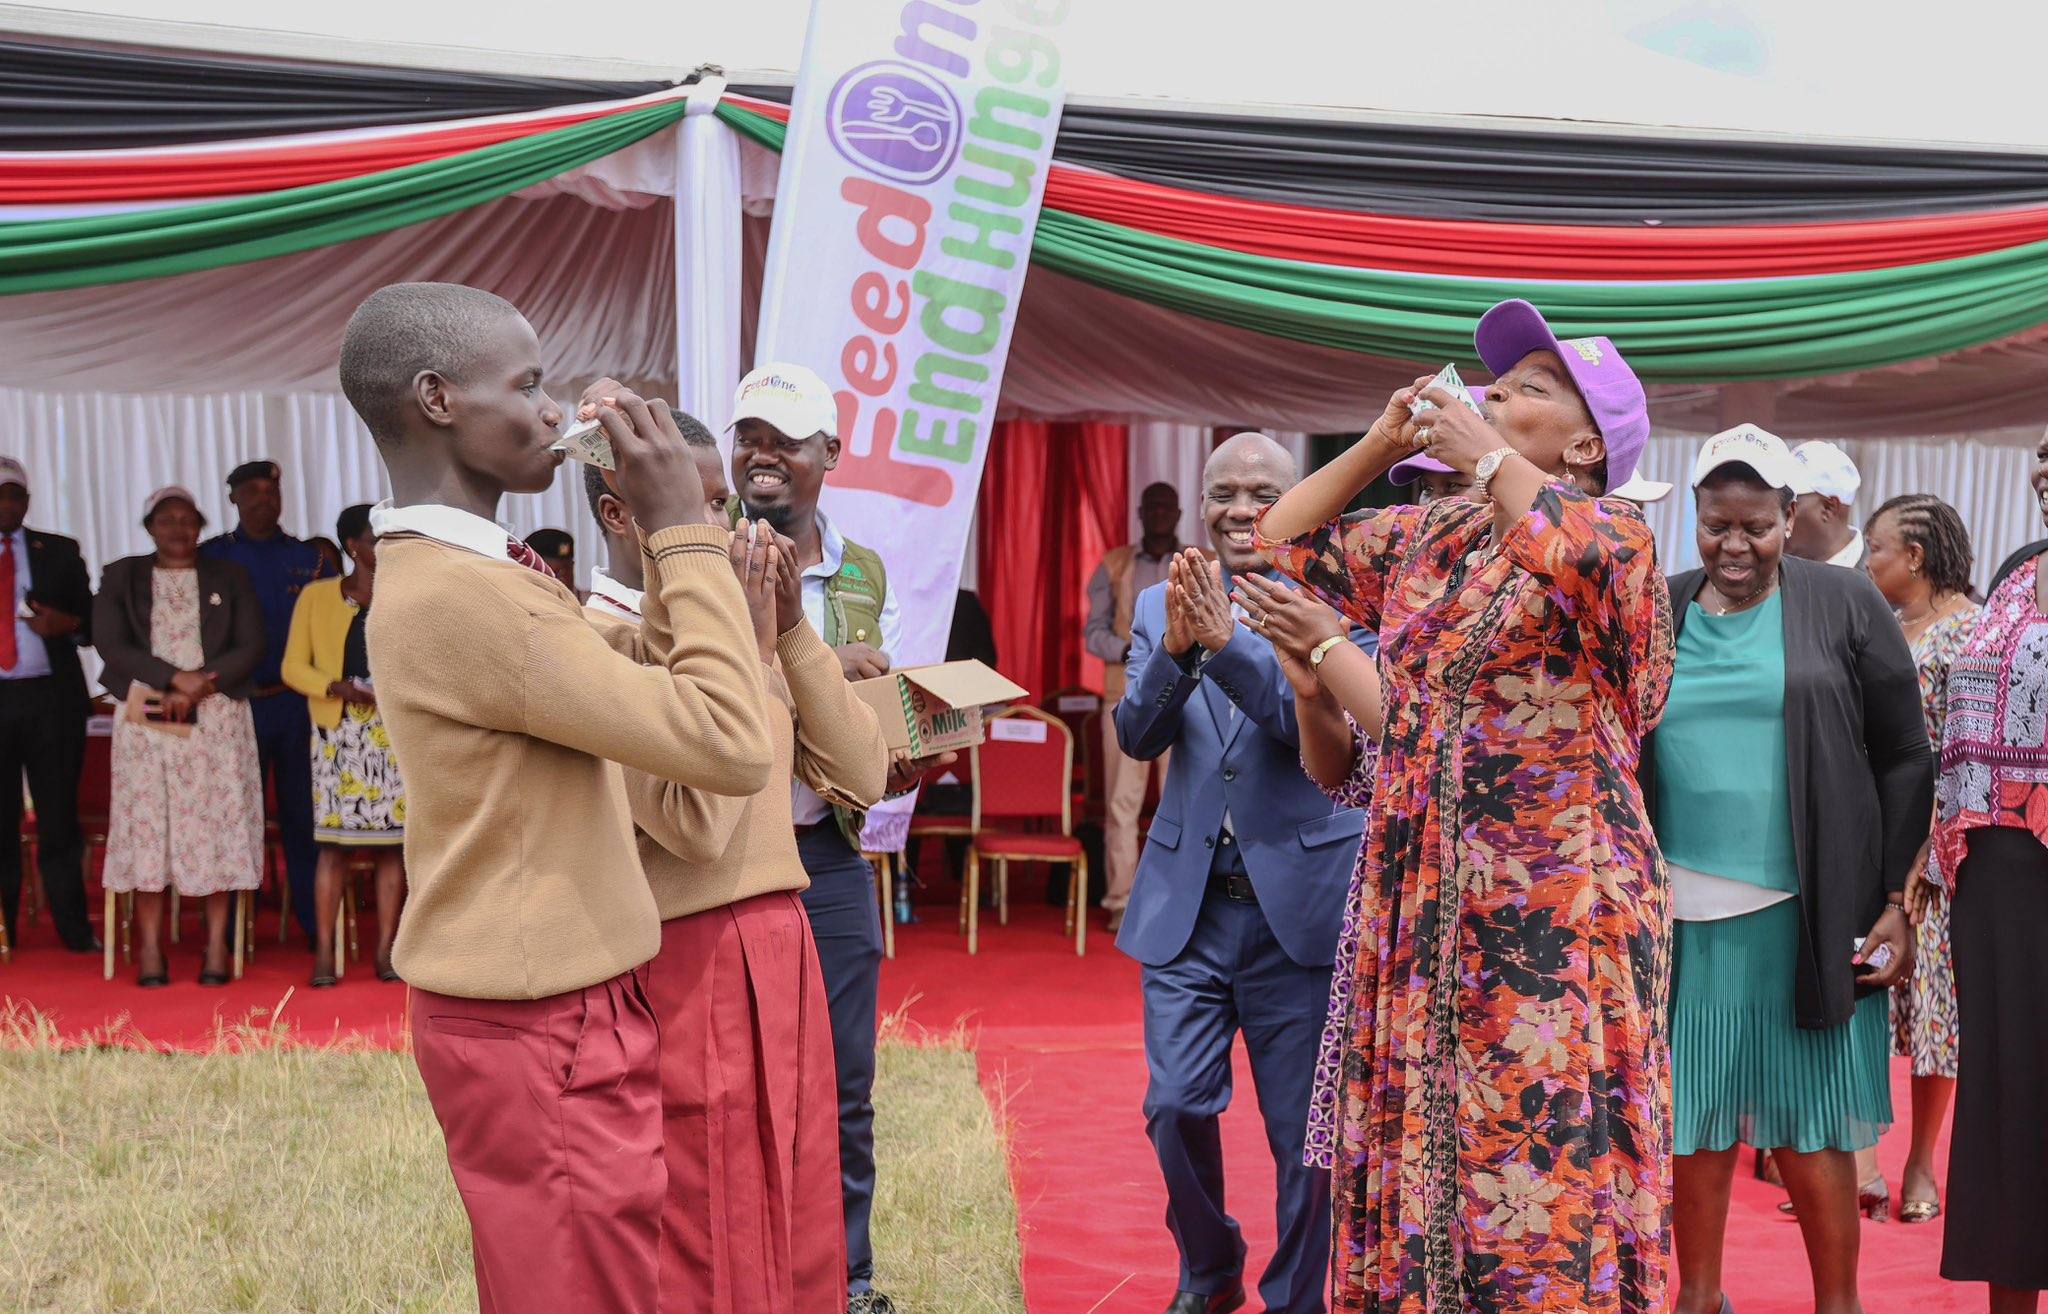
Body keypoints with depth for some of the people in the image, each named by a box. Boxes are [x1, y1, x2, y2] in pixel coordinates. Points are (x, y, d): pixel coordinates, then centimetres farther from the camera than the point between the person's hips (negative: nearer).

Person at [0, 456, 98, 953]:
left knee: (59, 819, 1)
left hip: (51, 699, 0)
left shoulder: (59, 552, 11)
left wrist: (68, 624, -11)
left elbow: (92, 618, 9)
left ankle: (75, 931, 4)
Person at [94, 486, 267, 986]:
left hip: (217, 717, 0)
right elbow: (110, 644, -3)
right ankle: (150, 950, -3)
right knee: (147, 824, -5)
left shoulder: (229, 578, 12)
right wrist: (176, 677, -14)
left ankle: (217, 947, -1)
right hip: (146, 720, 0)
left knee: (216, 823, -4)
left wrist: (199, 687, -12)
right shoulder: (121, 577, 10)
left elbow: (252, 647, 2)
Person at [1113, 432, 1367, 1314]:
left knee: (1302, 1132, 5)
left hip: (1301, 901, -2)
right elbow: (1136, 736, -4)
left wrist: (1225, 642, -30)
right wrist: (1176, 649, -23)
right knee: (1175, 1107, 0)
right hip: (1188, 904, 3)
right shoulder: (1160, 606, 7)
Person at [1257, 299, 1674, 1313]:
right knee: (1417, 1143, 9)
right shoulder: (1426, 539, 16)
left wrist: (1484, 457, -14)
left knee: (1537, 1161, -6)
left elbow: (1581, 557, -29)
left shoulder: (1615, 533, -4)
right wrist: (1383, 442, 13)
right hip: (1418, 899, 7)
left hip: (1551, 909, -7)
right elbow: (1287, 539, 24)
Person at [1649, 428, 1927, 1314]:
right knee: (1693, 1116, 7)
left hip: (1806, 918, -2)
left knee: (1809, 1125, 3)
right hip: (1683, 916, 2)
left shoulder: (1844, 605, 2)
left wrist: (1898, 901, -4)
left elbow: (1903, 762, 3)